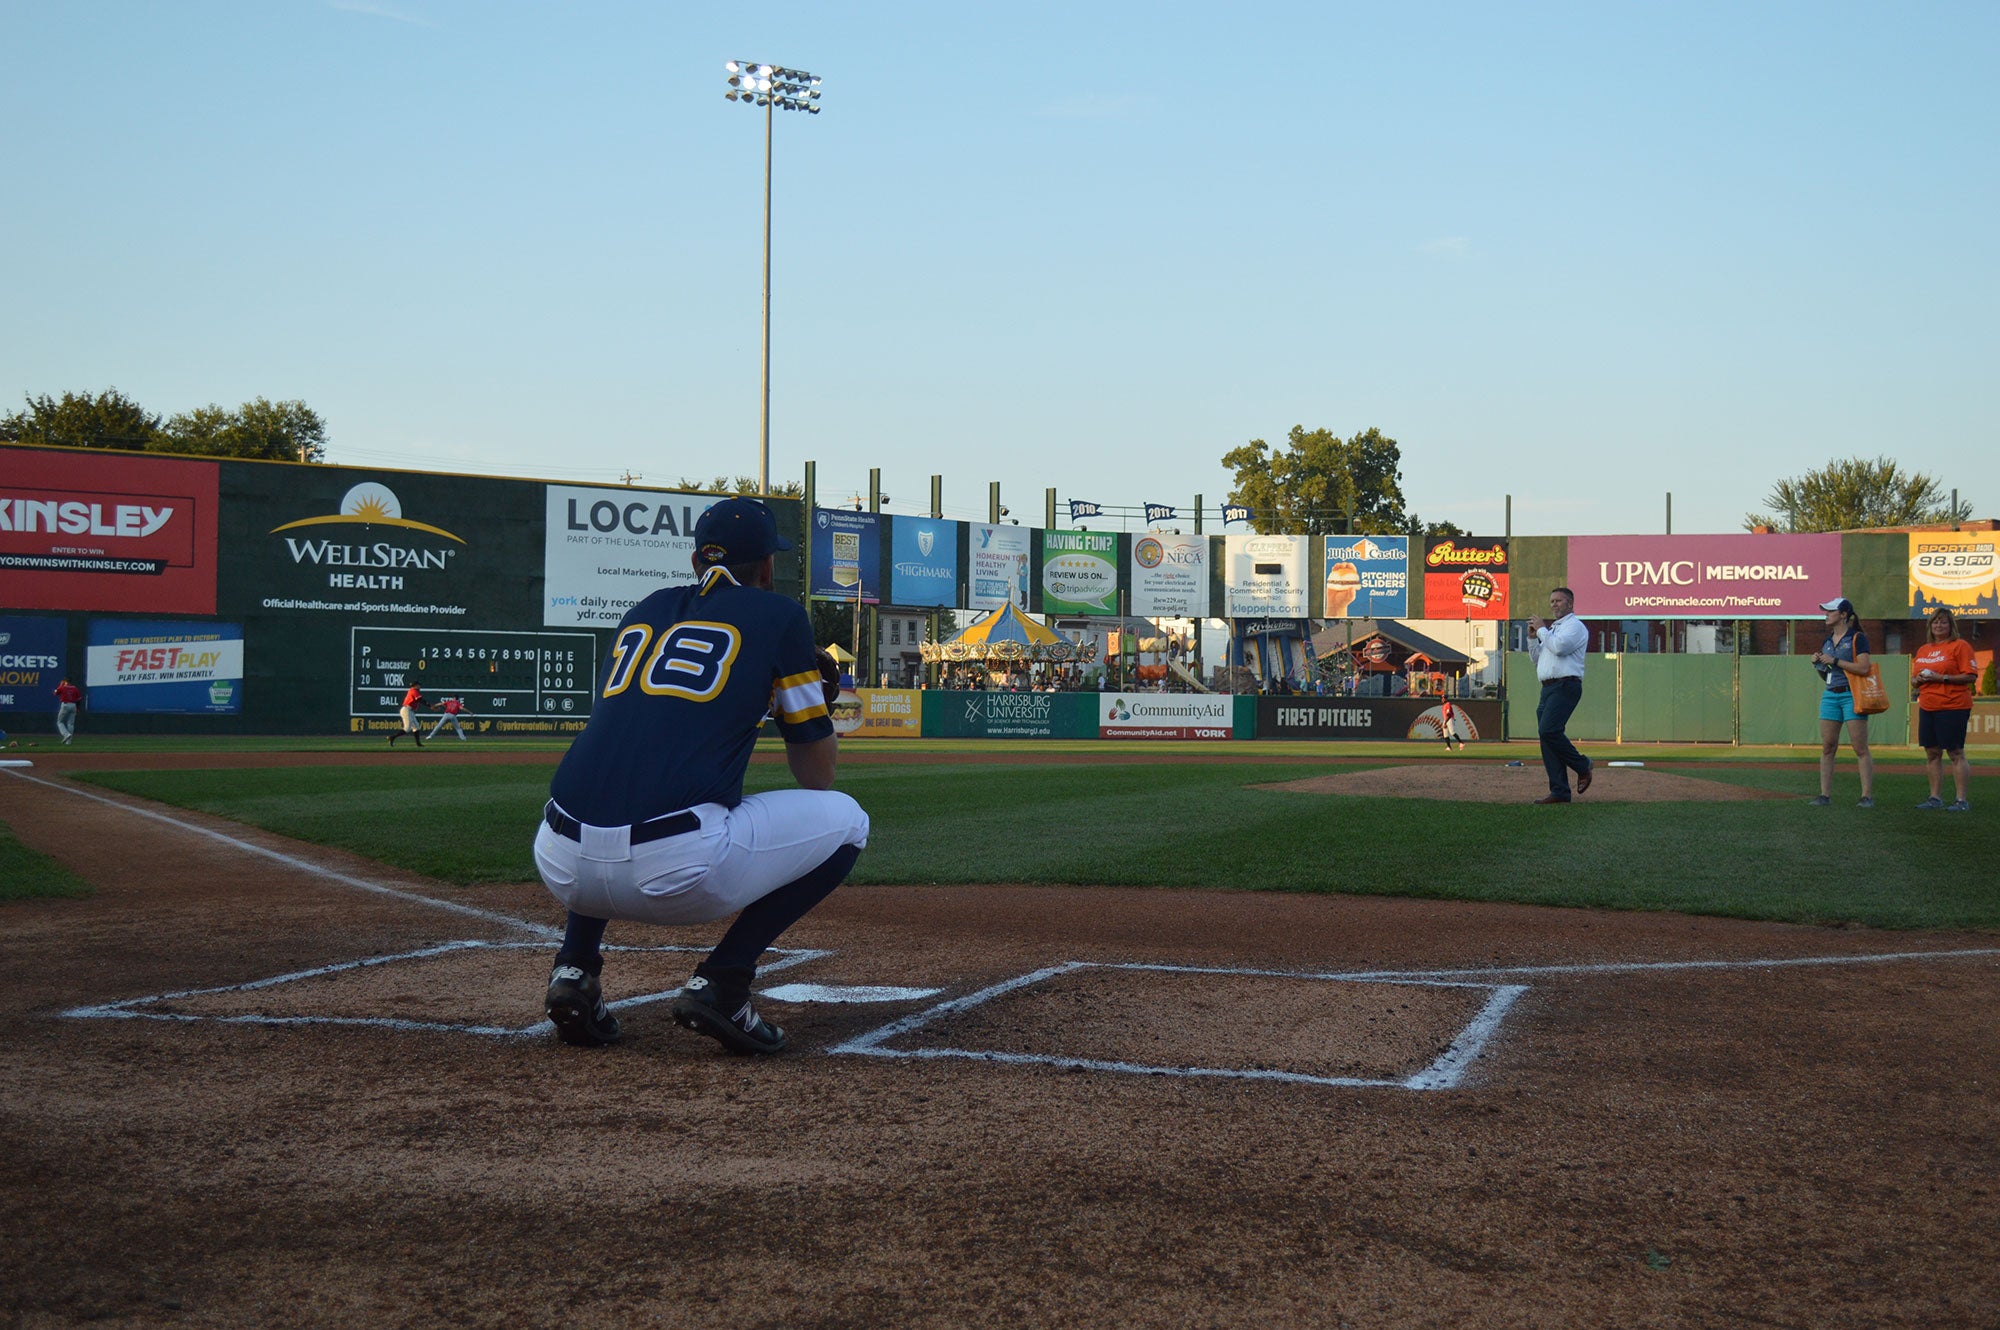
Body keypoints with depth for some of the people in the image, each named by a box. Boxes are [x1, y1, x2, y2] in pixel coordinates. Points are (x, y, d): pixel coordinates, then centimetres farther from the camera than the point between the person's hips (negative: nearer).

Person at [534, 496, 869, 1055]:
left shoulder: (645, 610, 26)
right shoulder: (778, 615, 12)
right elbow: (817, 777, 15)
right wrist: (813, 696, 36)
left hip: (562, 867, 6)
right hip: (676, 872, -6)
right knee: (844, 820, 16)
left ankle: (574, 968, 18)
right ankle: (721, 983, 3)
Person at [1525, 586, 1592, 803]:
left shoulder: (1574, 625, -1)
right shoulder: (1552, 628, 27)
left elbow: (1559, 647, -19)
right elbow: (1537, 659, 28)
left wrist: (1541, 630, -6)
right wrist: (1532, 637, 13)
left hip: (1565, 686, -9)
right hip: (1548, 688, 9)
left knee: (1548, 730, -23)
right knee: (1546, 736, 2)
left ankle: (1582, 766, -3)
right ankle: (1559, 791, 2)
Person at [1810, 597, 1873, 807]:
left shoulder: (1857, 638, -3)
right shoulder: (1827, 641, 17)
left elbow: (1863, 668, -16)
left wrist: (1834, 661, -14)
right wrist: (1818, 664, 4)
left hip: (1851, 695, -7)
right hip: (1830, 695, 7)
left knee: (1860, 748, -6)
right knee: (1827, 747, 3)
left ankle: (1867, 795, -4)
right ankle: (1825, 794, 6)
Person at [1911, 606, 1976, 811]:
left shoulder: (1960, 646, -4)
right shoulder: (1923, 650, 18)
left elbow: (1970, 676, -11)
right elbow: (1916, 677, 25)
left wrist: (1942, 678, -18)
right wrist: (1919, 679, 2)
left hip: (1953, 707, -7)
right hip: (1927, 707, 7)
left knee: (1955, 753, -6)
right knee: (1932, 753, 7)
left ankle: (1962, 800, -4)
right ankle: (1935, 798, 14)